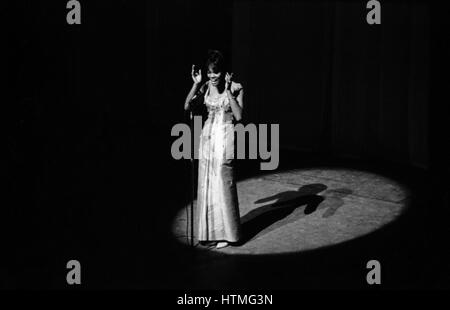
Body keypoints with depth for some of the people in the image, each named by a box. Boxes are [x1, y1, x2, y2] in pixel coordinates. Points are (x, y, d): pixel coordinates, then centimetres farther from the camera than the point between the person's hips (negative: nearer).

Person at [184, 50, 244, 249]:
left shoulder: (235, 88, -8)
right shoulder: (206, 87, 3)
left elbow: (239, 116, -17)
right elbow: (187, 106, -5)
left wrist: (228, 91, -21)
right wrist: (196, 84, -13)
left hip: (225, 138, -5)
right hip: (208, 137, 5)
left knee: (222, 184, -3)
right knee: (206, 184, 7)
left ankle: (226, 233, 9)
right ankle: (210, 231, 18)